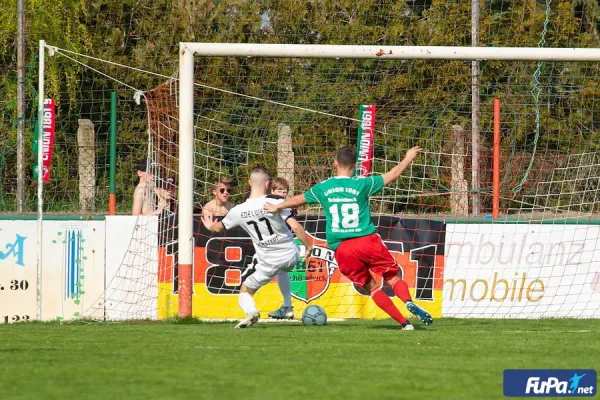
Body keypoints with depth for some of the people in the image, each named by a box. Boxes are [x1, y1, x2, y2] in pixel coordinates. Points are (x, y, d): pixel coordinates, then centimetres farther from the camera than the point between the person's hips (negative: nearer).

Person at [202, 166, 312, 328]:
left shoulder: (239, 211, -8)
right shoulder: (275, 203, -16)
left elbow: (219, 227, 10)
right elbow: (296, 226, -19)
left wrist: (210, 226, 35)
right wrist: (308, 246, -3)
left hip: (269, 263, -1)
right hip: (291, 255, 1)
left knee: (245, 291, 15)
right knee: (282, 271, 39)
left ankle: (251, 311, -18)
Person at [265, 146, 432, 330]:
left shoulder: (322, 188, 7)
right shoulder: (362, 184, -1)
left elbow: (297, 199, 24)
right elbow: (393, 174, 7)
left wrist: (277, 207, 42)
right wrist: (408, 158, 23)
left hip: (341, 248, 2)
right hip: (367, 240, -2)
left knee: (370, 286, 10)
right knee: (392, 277, 6)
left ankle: (404, 322, 2)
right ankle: (409, 302, -24)